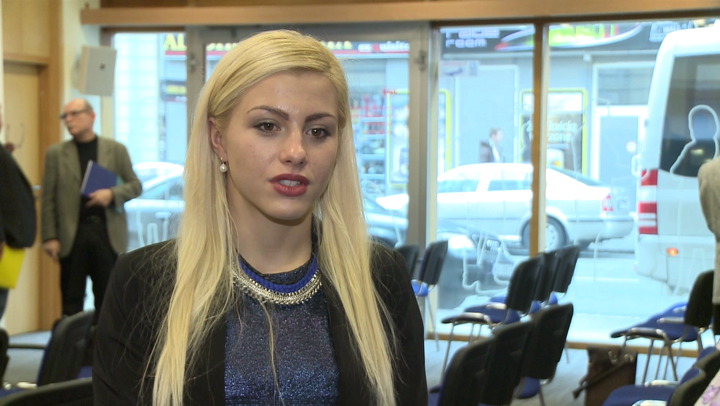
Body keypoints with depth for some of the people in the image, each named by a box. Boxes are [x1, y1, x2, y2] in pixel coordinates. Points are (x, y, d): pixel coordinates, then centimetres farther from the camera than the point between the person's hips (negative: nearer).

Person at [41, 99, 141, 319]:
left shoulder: (116, 149, 8)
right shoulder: (56, 153, 7)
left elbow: (135, 185, 9)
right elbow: (49, 199, 3)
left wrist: (112, 194, -11)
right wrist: (50, 237, -4)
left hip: (108, 233, 0)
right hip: (72, 235, 0)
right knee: (71, 300, 2)